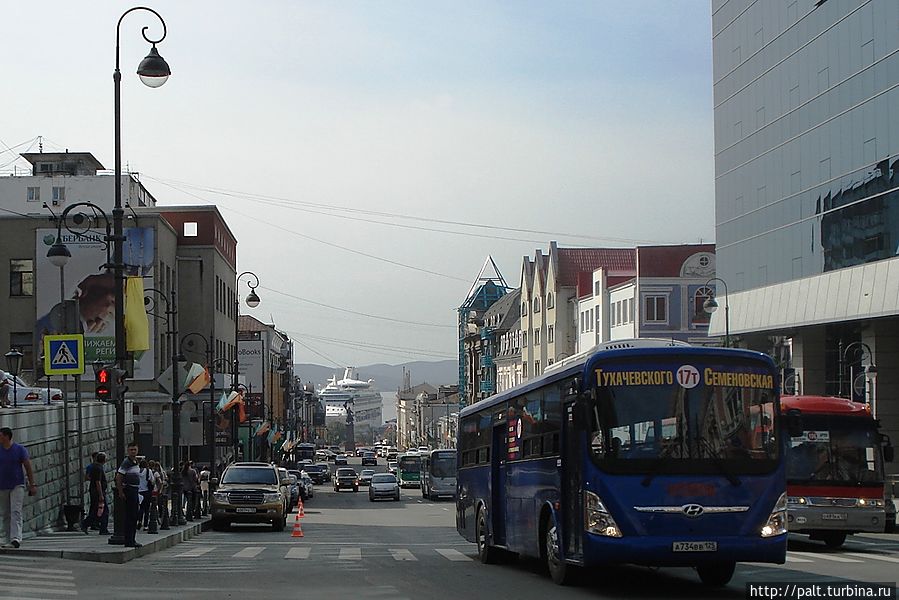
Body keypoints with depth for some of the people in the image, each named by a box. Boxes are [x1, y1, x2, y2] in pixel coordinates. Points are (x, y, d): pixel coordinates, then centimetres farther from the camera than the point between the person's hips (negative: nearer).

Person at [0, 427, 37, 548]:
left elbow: (28, 467, 0)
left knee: (16, 512, -15)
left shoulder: (20, 449, -2)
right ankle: (10, 540, 13)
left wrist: (32, 485, -4)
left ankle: (16, 539, -25)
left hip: (17, 486, -4)